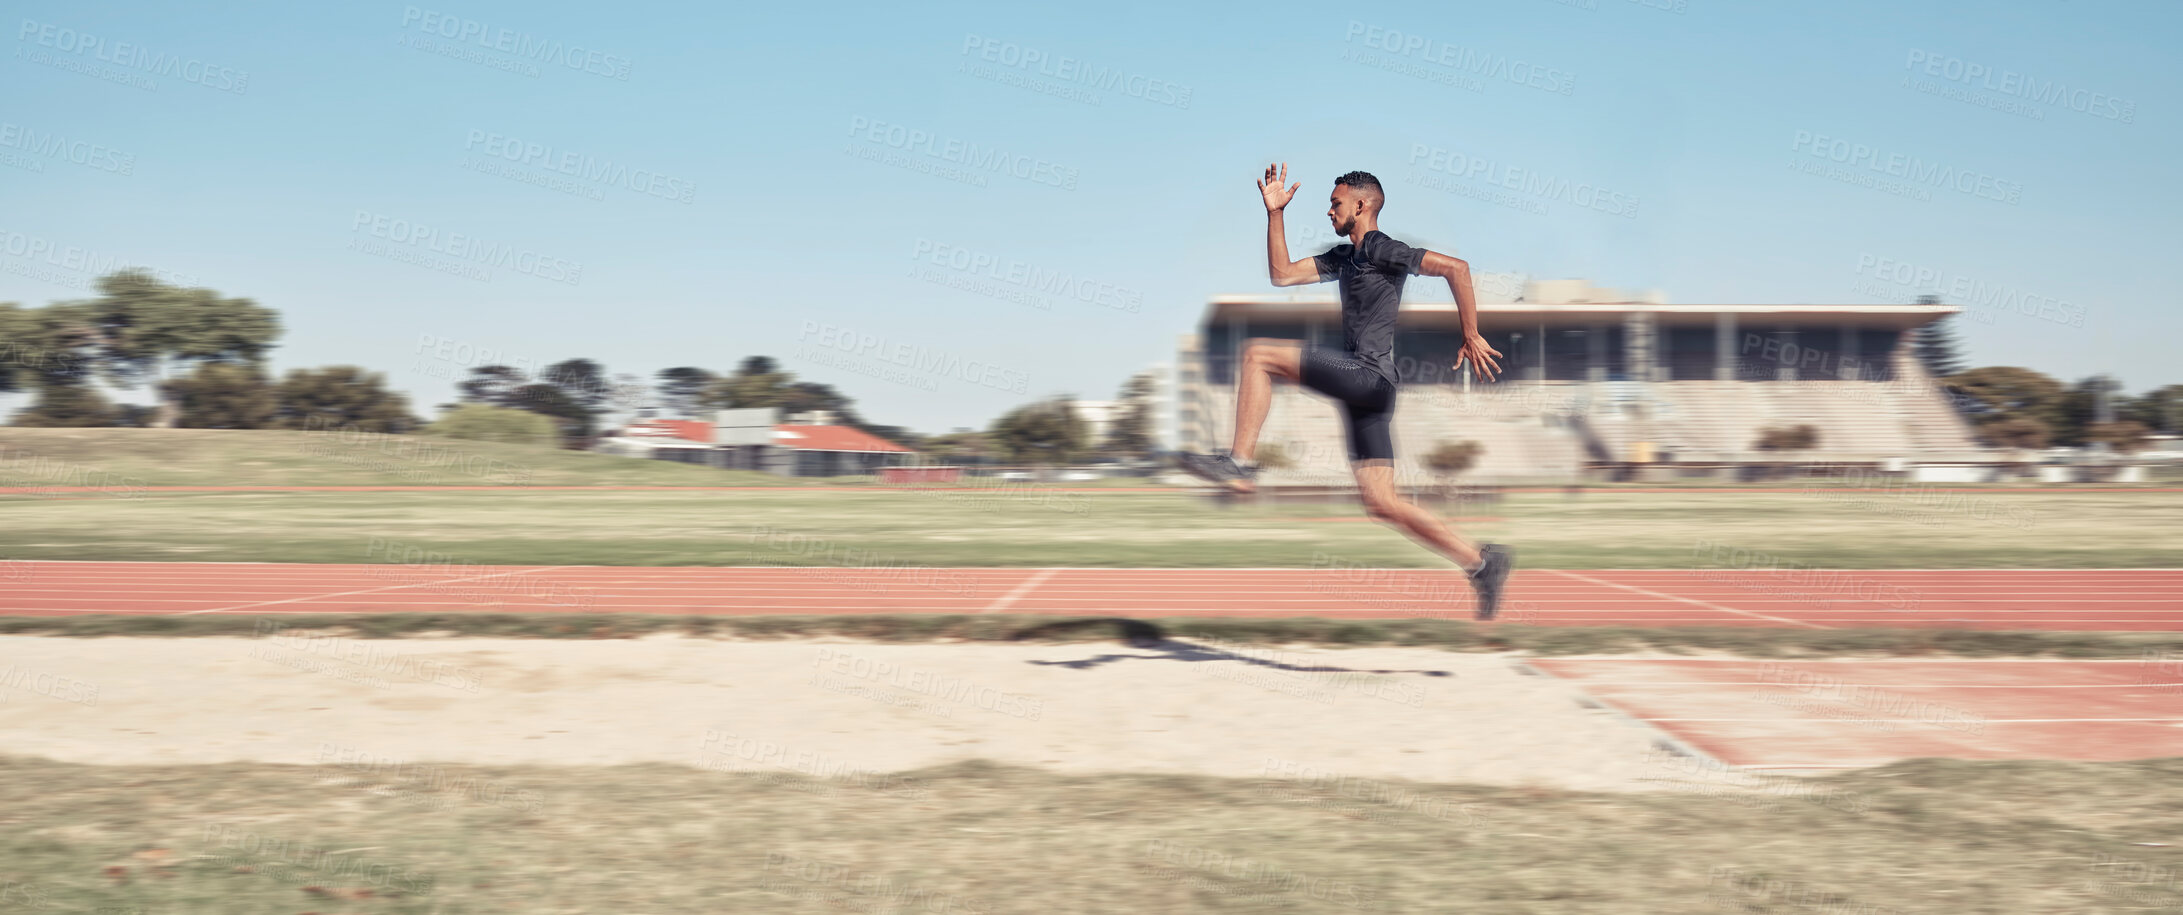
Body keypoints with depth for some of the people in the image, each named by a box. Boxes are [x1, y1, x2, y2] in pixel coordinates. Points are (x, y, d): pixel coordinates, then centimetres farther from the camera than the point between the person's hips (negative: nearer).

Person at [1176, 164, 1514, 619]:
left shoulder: (1384, 250, -3)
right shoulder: (1343, 257, 23)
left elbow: (1455, 267, -12)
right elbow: (1282, 274, 24)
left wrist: (1471, 337, -13)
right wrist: (1275, 212, 20)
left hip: (1369, 375, -9)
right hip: (1360, 386, 9)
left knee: (1258, 353, -13)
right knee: (1380, 503, 4)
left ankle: (1238, 462, -17)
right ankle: (1481, 561, 8)